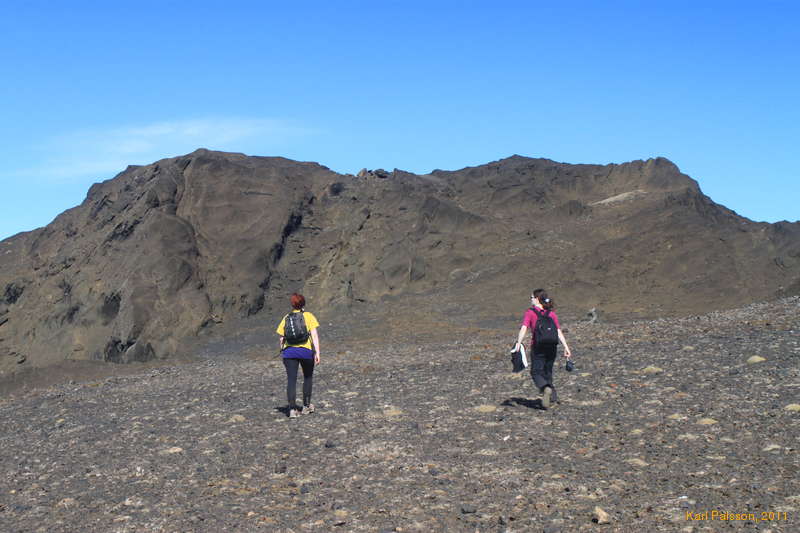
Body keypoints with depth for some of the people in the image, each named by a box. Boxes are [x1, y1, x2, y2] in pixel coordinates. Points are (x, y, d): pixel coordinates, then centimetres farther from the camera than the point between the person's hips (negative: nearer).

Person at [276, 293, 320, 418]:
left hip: (289, 351, 1)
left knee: (291, 380, -1)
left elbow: (282, 338, 10)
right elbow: (314, 335, -7)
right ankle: (306, 406, 26)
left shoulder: (286, 318, 11)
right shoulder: (309, 316, 3)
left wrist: (283, 352, 22)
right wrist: (317, 353, -9)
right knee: (308, 377, 19)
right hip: (306, 351, -1)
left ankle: (292, 409, -12)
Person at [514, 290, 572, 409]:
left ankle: (546, 388, -25)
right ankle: (552, 396, 16)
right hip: (552, 347, 4)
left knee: (536, 372, 3)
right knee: (547, 372, 19)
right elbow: (559, 332, 0)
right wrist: (566, 347, -2)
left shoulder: (530, 312, -3)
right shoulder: (552, 313, 7)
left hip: (537, 347, -4)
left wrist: (518, 344, -21)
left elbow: (523, 329, -16)